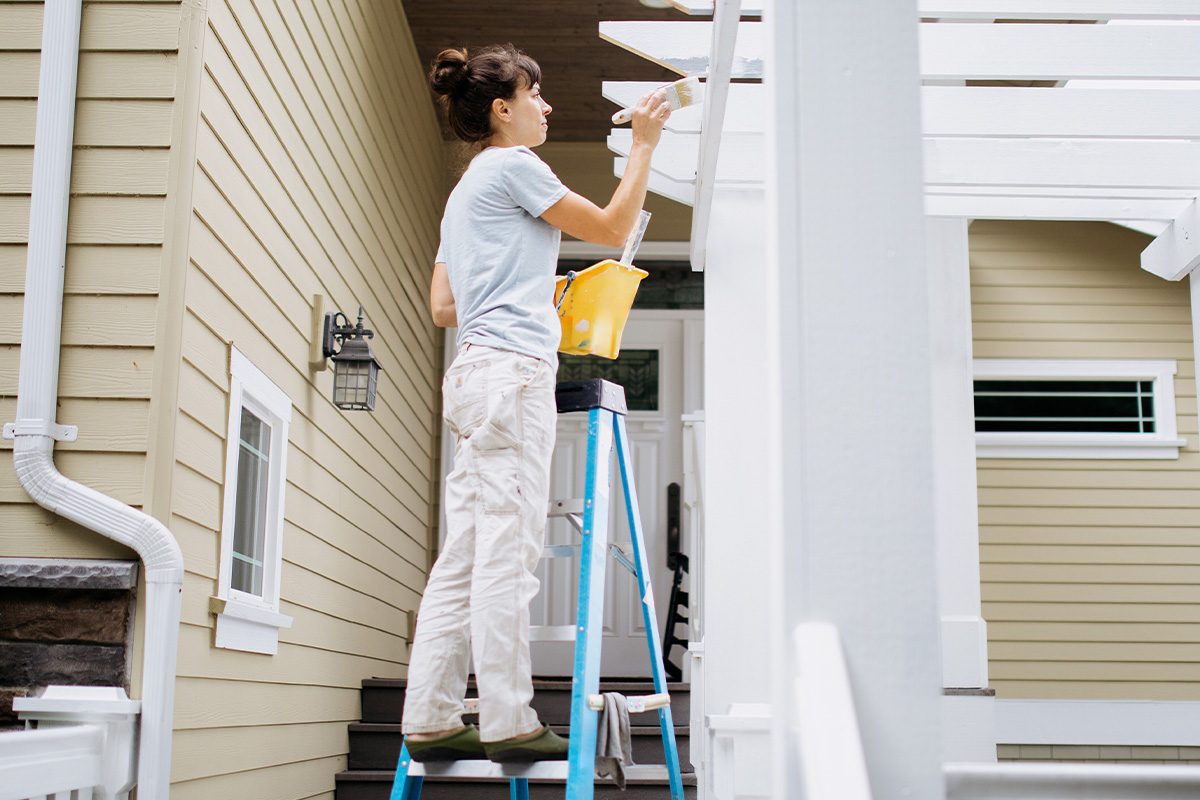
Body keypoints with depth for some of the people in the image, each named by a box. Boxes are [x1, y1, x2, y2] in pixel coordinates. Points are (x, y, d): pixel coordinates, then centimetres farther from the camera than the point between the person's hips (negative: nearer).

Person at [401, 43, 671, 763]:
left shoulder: (468, 190, 28)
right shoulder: (511, 166, 0)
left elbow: (443, 306, 24)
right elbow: (613, 227, 1)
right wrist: (644, 143, 8)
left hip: (478, 374, 10)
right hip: (511, 369, -10)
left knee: (466, 555, 4)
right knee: (506, 549, -10)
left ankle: (431, 718, 4)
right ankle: (508, 723, -8)